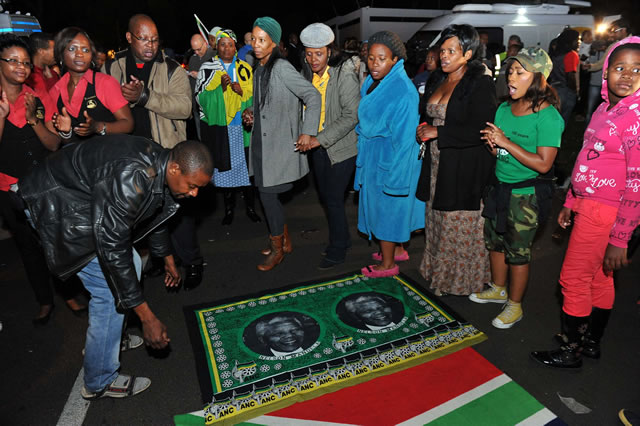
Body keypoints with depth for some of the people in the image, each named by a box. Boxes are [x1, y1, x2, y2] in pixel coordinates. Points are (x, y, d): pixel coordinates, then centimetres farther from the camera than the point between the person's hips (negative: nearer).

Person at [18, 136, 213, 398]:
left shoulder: (159, 165, -7)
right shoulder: (131, 177, -37)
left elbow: (154, 211, 12)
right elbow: (112, 249, -34)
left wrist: (168, 260, 25)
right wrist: (147, 318, -29)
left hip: (85, 201, 9)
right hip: (57, 208, -9)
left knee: (130, 265, 13)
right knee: (111, 290, -9)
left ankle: (107, 337, 34)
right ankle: (99, 382, 9)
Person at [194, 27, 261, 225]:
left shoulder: (245, 68, 10)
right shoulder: (207, 69, 4)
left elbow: (255, 95, 11)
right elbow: (201, 98, -3)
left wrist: (242, 91, -9)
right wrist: (221, 88, -17)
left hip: (243, 126, 1)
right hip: (219, 128, -1)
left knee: (247, 165, 3)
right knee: (224, 167, 4)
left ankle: (250, 206, 17)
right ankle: (229, 208, 19)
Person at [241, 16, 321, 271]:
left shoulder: (282, 68, -13)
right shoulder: (258, 69, 12)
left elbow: (313, 97, -15)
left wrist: (308, 132, -18)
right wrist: (252, 114, 4)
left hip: (280, 143, -8)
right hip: (261, 142, 8)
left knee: (268, 195, -5)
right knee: (268, 195, 11)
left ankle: (277, 249, 14)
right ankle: (284, 241, 29)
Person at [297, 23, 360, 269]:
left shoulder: (344, 75, -17)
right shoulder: (307, 73, 3)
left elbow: (352, 116, -21)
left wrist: (321, 138, -25)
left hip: (341, 147, -7)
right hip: (318, 145, 7)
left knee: (333, 198, -2)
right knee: (325, 195, 16)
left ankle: (337, 251, 18)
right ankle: (342, 238, 37)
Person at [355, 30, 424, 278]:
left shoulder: (402, 90, -20)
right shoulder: (373, 83, 6)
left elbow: (403, 136, -21)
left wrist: (391, 171, -22)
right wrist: (364, 148, 12)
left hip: (390, 158, -9)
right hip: (374, 155, 9)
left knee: (387, 205, 2)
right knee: (380, 203, 18)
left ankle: (388, 264, 18)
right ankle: (397, 249, 36)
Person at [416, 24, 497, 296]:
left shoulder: (481, 84, -11)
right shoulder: (438, 81, 12)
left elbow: (479, 131, -19)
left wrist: (438, 133, -16)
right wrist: (425, 129, 3)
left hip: (466, 170, -7)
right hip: (438, 167, 7)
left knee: (461, 227, 3)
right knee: (438, 223, 14)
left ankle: (463, 280, 22)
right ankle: (439, 272, 31)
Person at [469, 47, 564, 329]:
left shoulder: (548, 116, -17)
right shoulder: (504, 108, 5)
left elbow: (543, 164, -23)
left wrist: (505, 142, -23)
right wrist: (492, 144, -9)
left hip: (526, 195, -7)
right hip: (500, 187, 7)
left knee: (518, 252, 6)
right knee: (494, 241, 19)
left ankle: (515, 305, 26)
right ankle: (498, 289, 41)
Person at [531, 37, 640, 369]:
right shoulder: (606, 108, 8)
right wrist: (571, 201, 17)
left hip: (604, 212, -8)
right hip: (587, 205, 8)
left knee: (573, 279, 2)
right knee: (599, 279, 19)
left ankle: (571, 351, 21)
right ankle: (591, 343, 35)